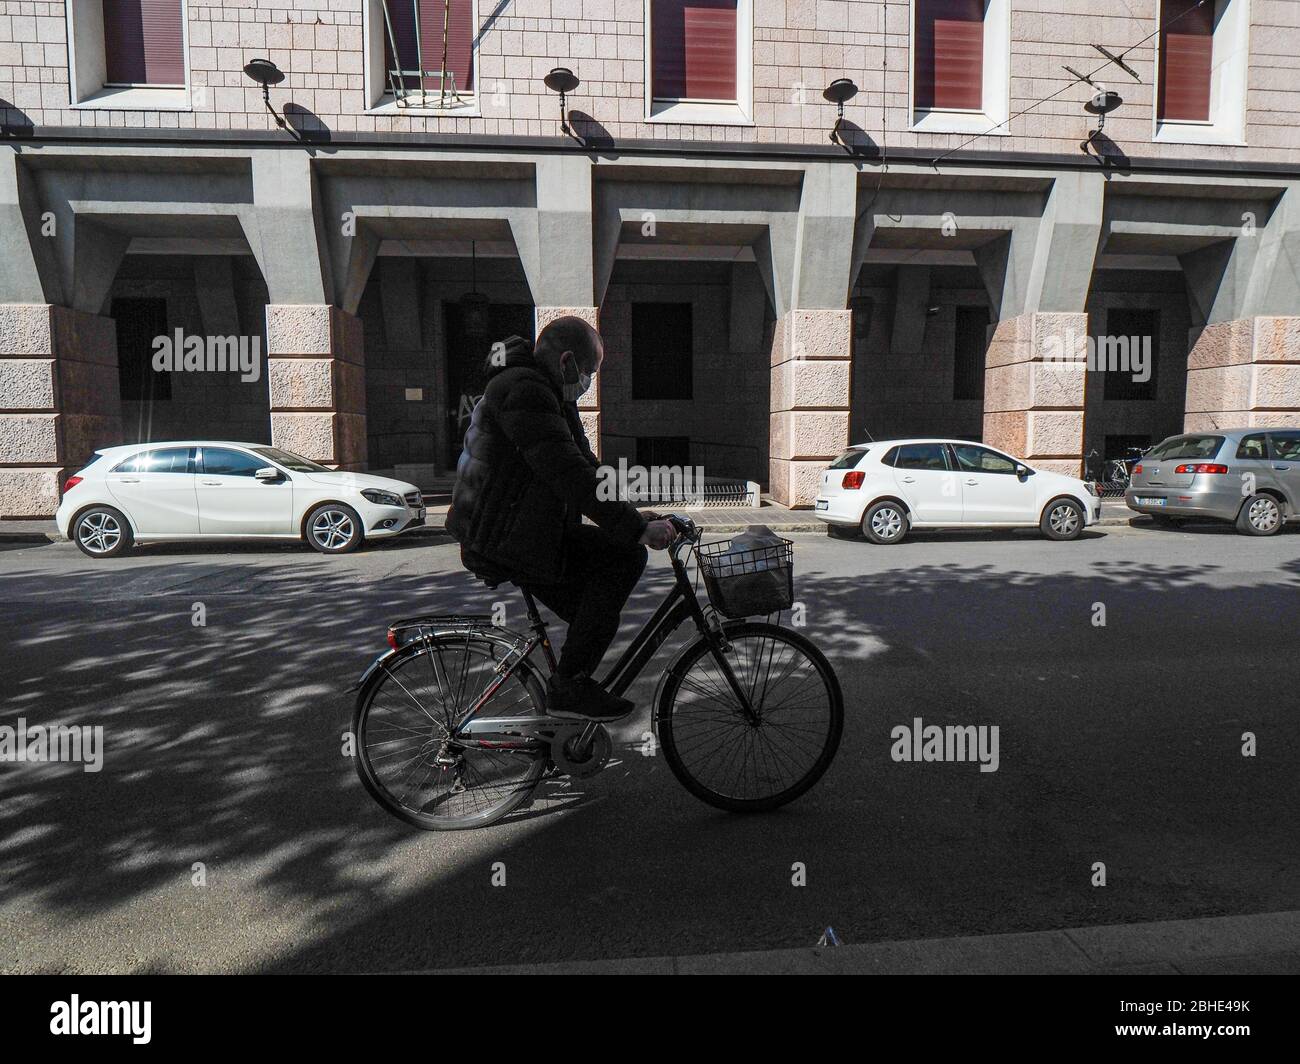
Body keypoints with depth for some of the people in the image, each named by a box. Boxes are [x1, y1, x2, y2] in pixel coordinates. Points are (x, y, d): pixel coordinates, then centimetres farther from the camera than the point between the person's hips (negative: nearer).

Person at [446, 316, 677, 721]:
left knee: (598, 618, 12)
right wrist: (637, 528, -28)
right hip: (501, 540, -11)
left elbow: (585, 465, 20)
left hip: (509, 533, 11)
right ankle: (567, 686, -11)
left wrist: (634, 515, 10)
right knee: (625, 557, -16)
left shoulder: (547, 395, 18)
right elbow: (569, 474, -27)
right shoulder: (523, 390, -17)